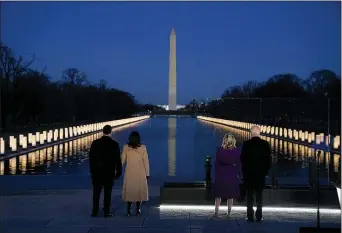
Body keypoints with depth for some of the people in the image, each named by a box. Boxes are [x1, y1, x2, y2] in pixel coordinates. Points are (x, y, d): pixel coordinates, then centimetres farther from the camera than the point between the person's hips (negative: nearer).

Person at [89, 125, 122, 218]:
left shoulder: (95, 143, -4)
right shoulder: (114, 144, -10)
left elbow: (91, 158, 0)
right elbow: (117, 159, -8)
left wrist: (92, 171, 10)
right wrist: (119, 172, 3)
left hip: (97, 172, 2)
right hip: (109, 173, -2)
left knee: (96, 193, 12)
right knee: (107, 193, 6)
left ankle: (94, 212, 15)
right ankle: (106, 212, 9)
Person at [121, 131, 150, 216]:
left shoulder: (126, 147, -8)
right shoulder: (143, 148, -10)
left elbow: (122, 160, -4)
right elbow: (146, 162, -7)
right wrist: (147, 174, 1)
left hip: (129, 173, 1)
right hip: (140, 173, -1)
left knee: (129, 190, 11)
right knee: (139, 190, 11)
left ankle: (129, 210, 8)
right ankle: (138, 210, 12)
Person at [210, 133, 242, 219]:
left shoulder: (219, 150, -4)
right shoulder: (236, 151, -3)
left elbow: (216, 163, -1)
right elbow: (238, 164, 0)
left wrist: (216, 175, 6)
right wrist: (239, 175, 9)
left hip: (221, 174, 0)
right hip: (232, 174, 0)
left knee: (218, 194, 7)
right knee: (230, 195, 8)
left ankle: (216, 213, 3)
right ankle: (229, 213, 10)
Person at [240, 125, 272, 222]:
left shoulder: (246, 144, -9)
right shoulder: (265, 144, -4)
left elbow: (242, 159, -5)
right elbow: (269, 159, -2)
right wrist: (266, 171, 9)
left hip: (248, 173, -1)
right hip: (261, 173, 1)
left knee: (249, 196, 5)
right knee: (259, 196, 8)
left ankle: (250, 216, 3)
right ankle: (259, 216, 6)